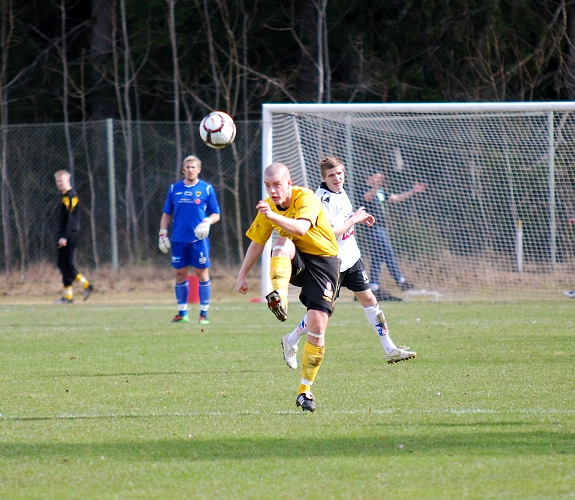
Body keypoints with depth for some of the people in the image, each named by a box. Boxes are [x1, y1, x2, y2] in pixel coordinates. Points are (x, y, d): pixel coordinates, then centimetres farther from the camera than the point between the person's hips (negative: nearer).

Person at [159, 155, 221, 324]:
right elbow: (167, 213, 14)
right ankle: (182, 313, 14)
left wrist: (208, 221, -16)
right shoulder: (175, 188, 8)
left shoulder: (207, 189, 2)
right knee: (180, 274, 5)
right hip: (178, 239, 2)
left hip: (199, 239, -2)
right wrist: (163, 233, 5)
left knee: (202, 273, -3)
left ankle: (204, 313, 3)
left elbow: (216, 214, 5)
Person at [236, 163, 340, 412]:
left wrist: (273, 216, -55)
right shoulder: (267, 207, -1)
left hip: (323, 260, -4)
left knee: (317, 327, -13)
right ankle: (279, 299, -53)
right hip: (294, 262, 4)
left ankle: (305, 390, -2)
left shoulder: (306, 198, -20)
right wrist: (242, 275, 13)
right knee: (282, 243, -33)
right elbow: (256, 243, 13)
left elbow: (301, 228, -40)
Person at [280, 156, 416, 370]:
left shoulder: (341, 192, 6)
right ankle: (290, 342, 20)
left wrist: (358, 218, 9)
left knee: (369, 299, 6)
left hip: (351, 258, 8)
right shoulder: (323, 201, -21)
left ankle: (390, 349, 10)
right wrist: (354, 219, -20)